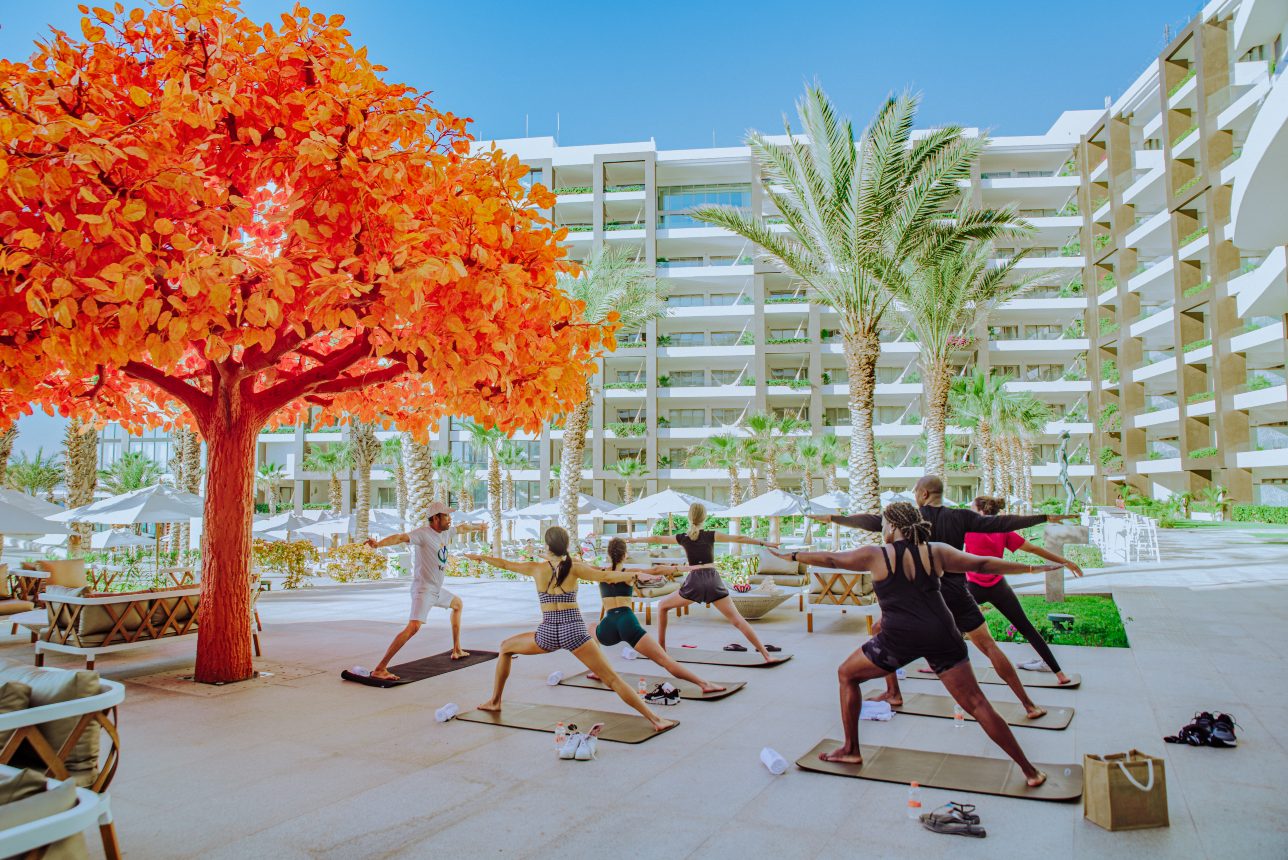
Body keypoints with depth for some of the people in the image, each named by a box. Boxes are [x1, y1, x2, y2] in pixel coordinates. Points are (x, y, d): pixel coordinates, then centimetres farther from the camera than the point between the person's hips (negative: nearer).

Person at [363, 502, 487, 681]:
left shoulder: (446, 532, 7)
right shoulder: (423, 533, -19)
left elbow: (461, 528, 28)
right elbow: (401, 537, -36)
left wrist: (478, 527, 46)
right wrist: (378, 543, -54)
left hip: (437, 589, 10)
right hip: (424, 589, -10)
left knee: (457, 604, 31)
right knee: (414, 626, -26)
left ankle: (457, 650, 41)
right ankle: (379, 669, -26)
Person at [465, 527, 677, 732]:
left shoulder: (537, 568, 6)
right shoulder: (575, 568, 2)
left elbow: (504, 564, 19)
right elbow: (607, 576, -11)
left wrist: (479, 557, 34)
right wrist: (637, 575, -10)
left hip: (547, 633, 1)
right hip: (574, 630, -1)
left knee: (505, 647, 29)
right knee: (612, 679, -3)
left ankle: (494, 701, 34)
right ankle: (655, 720, -10)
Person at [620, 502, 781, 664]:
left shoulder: (682, 537, 8)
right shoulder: (711, 536, 6)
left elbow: (657, 538, 22)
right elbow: (739, 538, 3)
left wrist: (633, 540, 36)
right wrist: (764, 543, 9)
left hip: (694, 582, 0)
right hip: (713, 581, 0)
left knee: (662, 605, 23)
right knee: (737, 620, 0)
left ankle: (661, 646, 20)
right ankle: (766, 655, -9)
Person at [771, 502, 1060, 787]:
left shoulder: (876, 556, 2)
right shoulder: (936, 552, 8)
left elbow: (830, 559, 10)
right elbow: (982, 564, 13)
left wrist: (790, 556, 22)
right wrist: (1032, 568, 24)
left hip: (899, 639, -3)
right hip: (941, 638, 3)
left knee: (846, 674, 18)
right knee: (976, 704, 9)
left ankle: (851, 751, 21)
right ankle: (1029, 770, 11)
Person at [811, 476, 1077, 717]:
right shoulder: (960, 517, 0)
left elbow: (873, 522, -8)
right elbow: (1000, 523, -1)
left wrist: (833, 518, -2)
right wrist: (1045, 517, 6)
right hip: (956, 595, 2)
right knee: (988, 646, 7)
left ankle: (893, 693, 13)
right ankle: (1028, 704, 7)